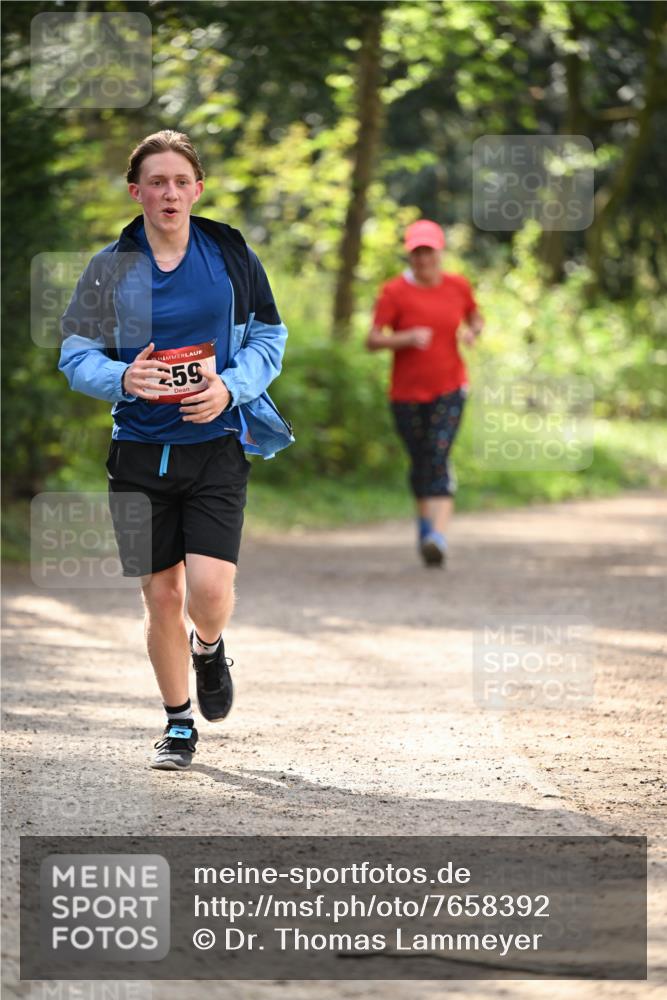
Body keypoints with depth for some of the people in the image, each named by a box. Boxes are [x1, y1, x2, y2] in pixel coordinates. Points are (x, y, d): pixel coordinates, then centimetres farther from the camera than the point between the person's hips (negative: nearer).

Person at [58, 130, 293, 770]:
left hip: (216, 444, -1)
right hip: (140, 450, 1)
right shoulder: (109, 268, 1)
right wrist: (123, 377, -20)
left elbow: (269, 337, 6)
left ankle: (208, 649, 22)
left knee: (210, 589, -15)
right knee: (160, 595, 5)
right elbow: (75, 355, 1)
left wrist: (230, 387, -12)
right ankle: (178, 723, 25)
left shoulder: (229, 254, 1)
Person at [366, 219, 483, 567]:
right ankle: (424, 519, 39)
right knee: (419, 461, 10)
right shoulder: (394, 291, -8)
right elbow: (373, 340, -13)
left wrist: (472, 332, -4)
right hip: (407, 392, 0)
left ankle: (438, 537, -27)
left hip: (449, 388, 0)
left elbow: (476, 318, 20)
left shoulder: (458, 287, 2)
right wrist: (407, 338, -30)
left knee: (439, 457, -16)